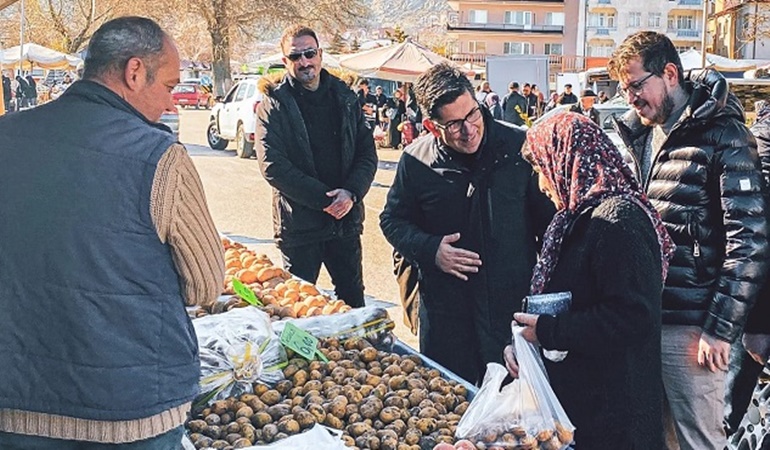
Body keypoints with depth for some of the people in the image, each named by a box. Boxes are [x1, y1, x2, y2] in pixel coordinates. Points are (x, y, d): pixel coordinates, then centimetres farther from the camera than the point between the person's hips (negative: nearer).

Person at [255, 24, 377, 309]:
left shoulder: (344, 98, 7)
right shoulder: (274, 104, -5)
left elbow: (368, 153, 5)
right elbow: (272, 165, -14)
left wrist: (351, 193, -13)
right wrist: (325, 199, -18)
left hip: (346, 219, 4)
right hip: (298, 223, -3)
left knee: (353, 297, 15)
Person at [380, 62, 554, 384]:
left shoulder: (519, 146, -7)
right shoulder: (417, 160, -4)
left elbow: (548, 216, 3)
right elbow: (393, 219, 8)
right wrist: (429, 250, -10)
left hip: (514, 300, 0)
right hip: (445, 307, 1)